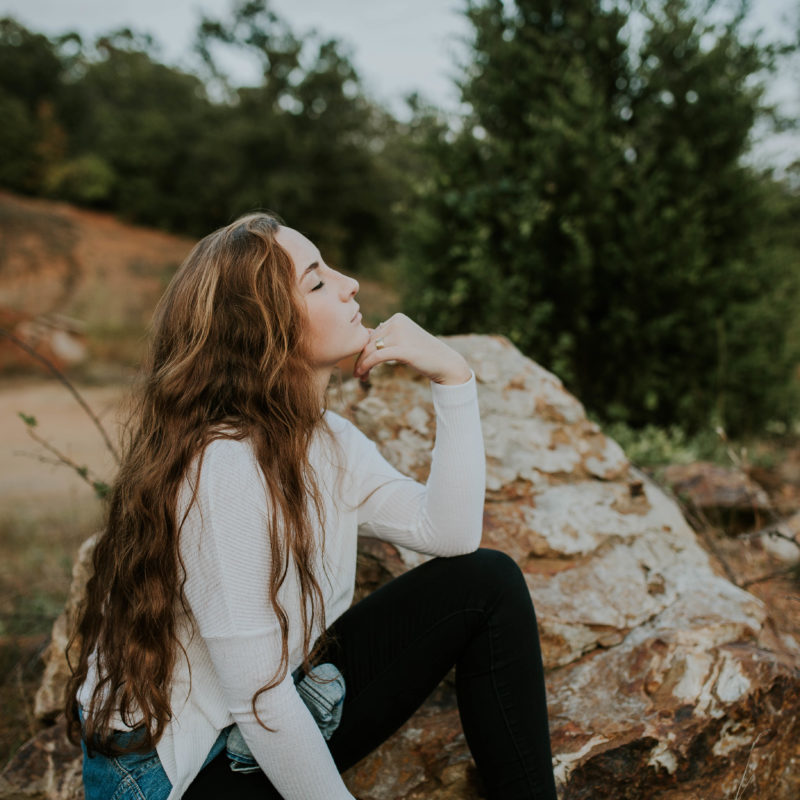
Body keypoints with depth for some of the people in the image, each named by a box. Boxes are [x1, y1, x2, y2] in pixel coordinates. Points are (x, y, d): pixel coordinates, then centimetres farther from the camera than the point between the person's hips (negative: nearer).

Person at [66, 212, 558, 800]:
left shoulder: (325, 439, -1)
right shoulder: (221, 468, -29)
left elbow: (449, 533, -9)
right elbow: (258, 698, -27)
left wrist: (453, 378, -14)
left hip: (284, 705, 8)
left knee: (488, 582, -3)